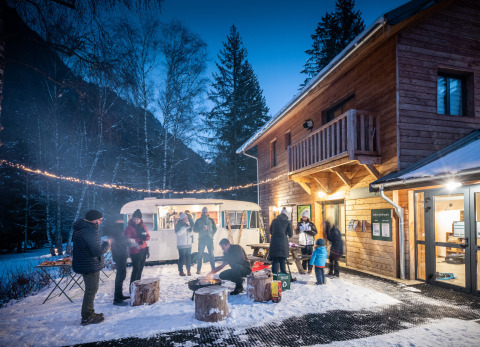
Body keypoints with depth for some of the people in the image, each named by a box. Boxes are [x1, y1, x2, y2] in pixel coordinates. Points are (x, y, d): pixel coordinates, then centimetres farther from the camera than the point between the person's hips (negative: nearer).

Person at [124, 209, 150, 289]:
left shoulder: (143, 226, 7)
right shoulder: (129, 227, -9)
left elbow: (148, 237, 6)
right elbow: (127, 238, -19)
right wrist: (140, 239, -32)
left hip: (143, 250, 6)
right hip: (135, 251, -6)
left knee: (140, 269, 14)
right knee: (136, 269, -9)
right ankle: (132, 288, -1)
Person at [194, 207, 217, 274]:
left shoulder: (211, 220, 8)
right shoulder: (198, 221, 6)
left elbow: (215, 229, 12)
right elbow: (195, 229, 2)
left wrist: (211, 234, -3)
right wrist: (202, 229, -14)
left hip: (209, 239, 1)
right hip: (201, 239, -1)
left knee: (211, 254, 1)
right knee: (200, 254, 0)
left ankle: (213, 268, 8)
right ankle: (198, 269, 6)